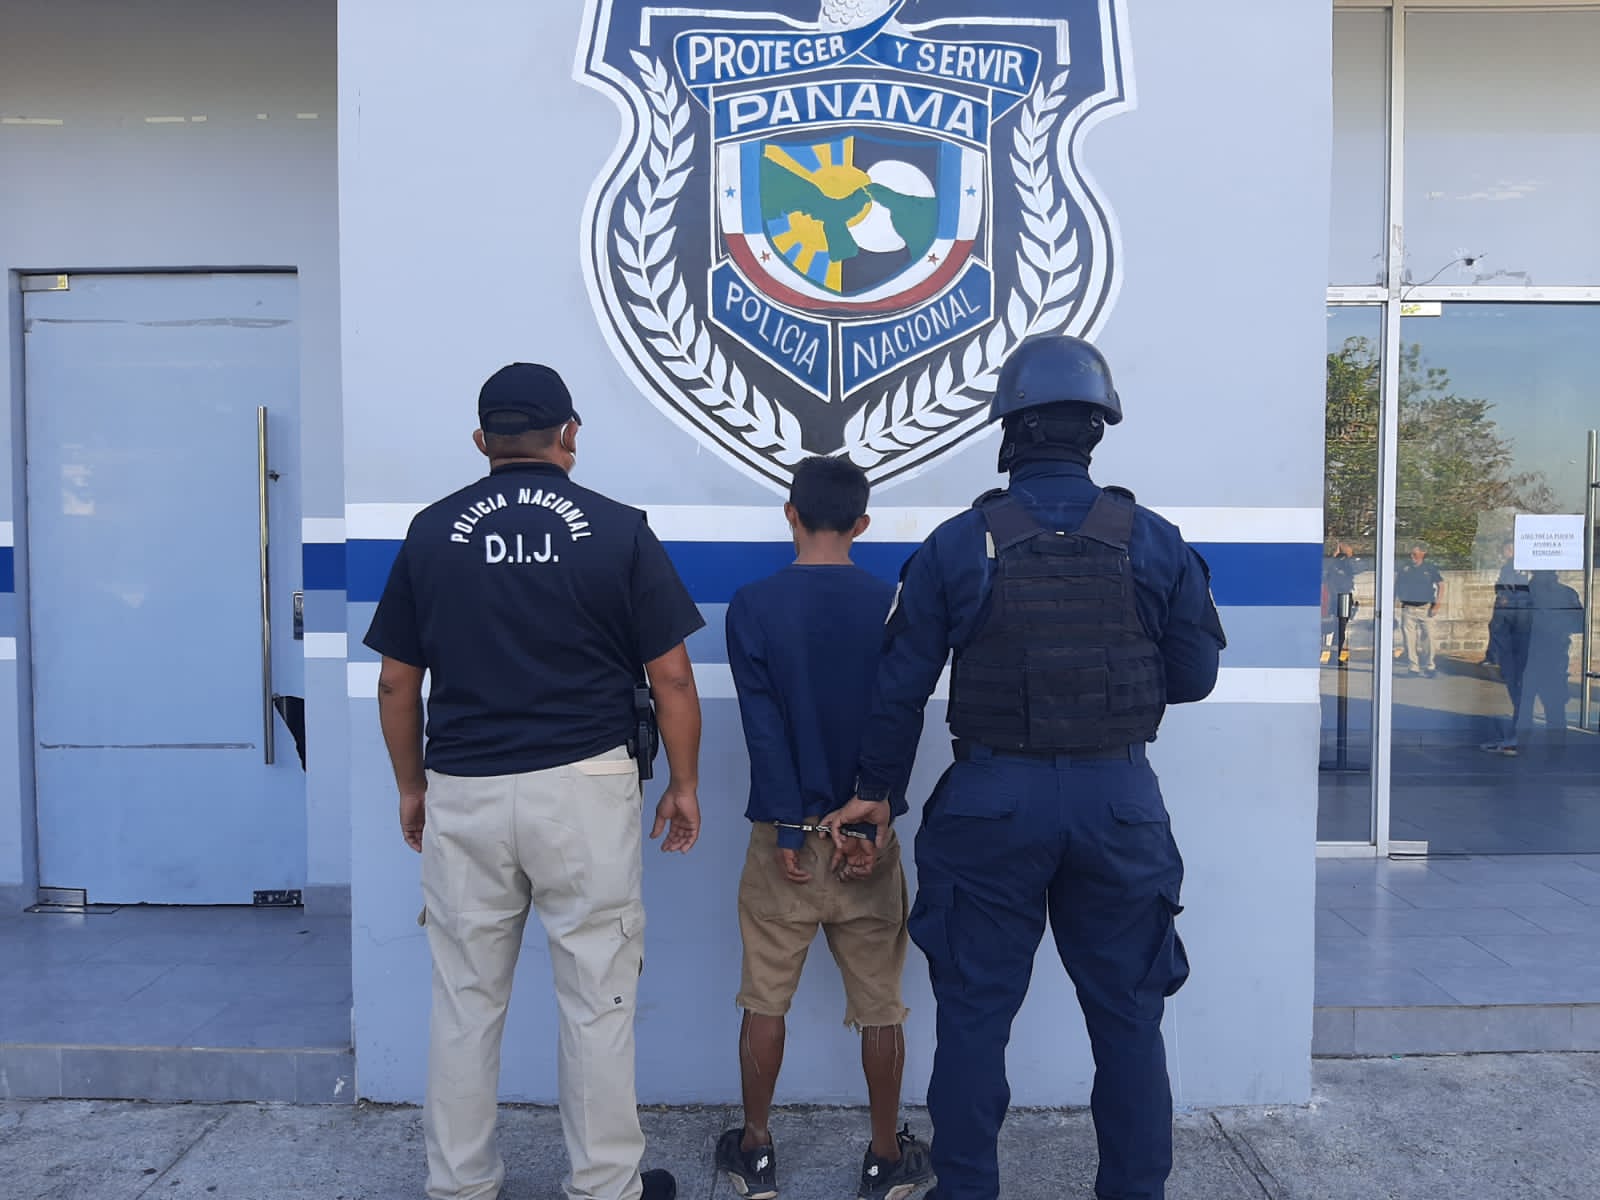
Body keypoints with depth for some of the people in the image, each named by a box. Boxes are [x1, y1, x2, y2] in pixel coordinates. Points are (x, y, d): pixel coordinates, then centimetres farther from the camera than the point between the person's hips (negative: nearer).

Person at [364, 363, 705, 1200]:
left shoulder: (431, 532, 4)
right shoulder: (618, 530, -2)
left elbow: (397, 684, 7)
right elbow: (671, 677, -3)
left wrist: (411, 787, 19)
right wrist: (684, 785, 7)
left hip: (462, 794, 2)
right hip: (585, 788, -2)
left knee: (465, 1001, 15)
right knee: (597, 1000, 9)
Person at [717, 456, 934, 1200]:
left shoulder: (752, 606, -7)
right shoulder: (893, 605, -3)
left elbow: (762, 725, -11)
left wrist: (788, 830, -9)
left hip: (784, 831, -1)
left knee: (765, 1000, 13)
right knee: (879, 1004, 12)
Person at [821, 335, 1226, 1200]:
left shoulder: (958, 544, -5)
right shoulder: (1154, 542, -3)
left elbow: (900, 684, -1)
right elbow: (1195, 675, 3)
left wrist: (874, 790, 11)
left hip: (993, 801, -1)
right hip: (1119, 801, 1)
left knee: (975, 1014, 12)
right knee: (1126, 1016, 16)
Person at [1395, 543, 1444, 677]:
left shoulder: (1430, 569, 5)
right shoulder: (1404, 569, 9)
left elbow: (1441, 585, 3)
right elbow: (1396, 586, 13)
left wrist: (1437, 604, -5)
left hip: (1425, 609, -1)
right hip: (1408, 609, 1)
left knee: (1427, 637, -2)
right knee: (1409, 639, 0)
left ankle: (1429, 666, 7)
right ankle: (1412, 667, 5)